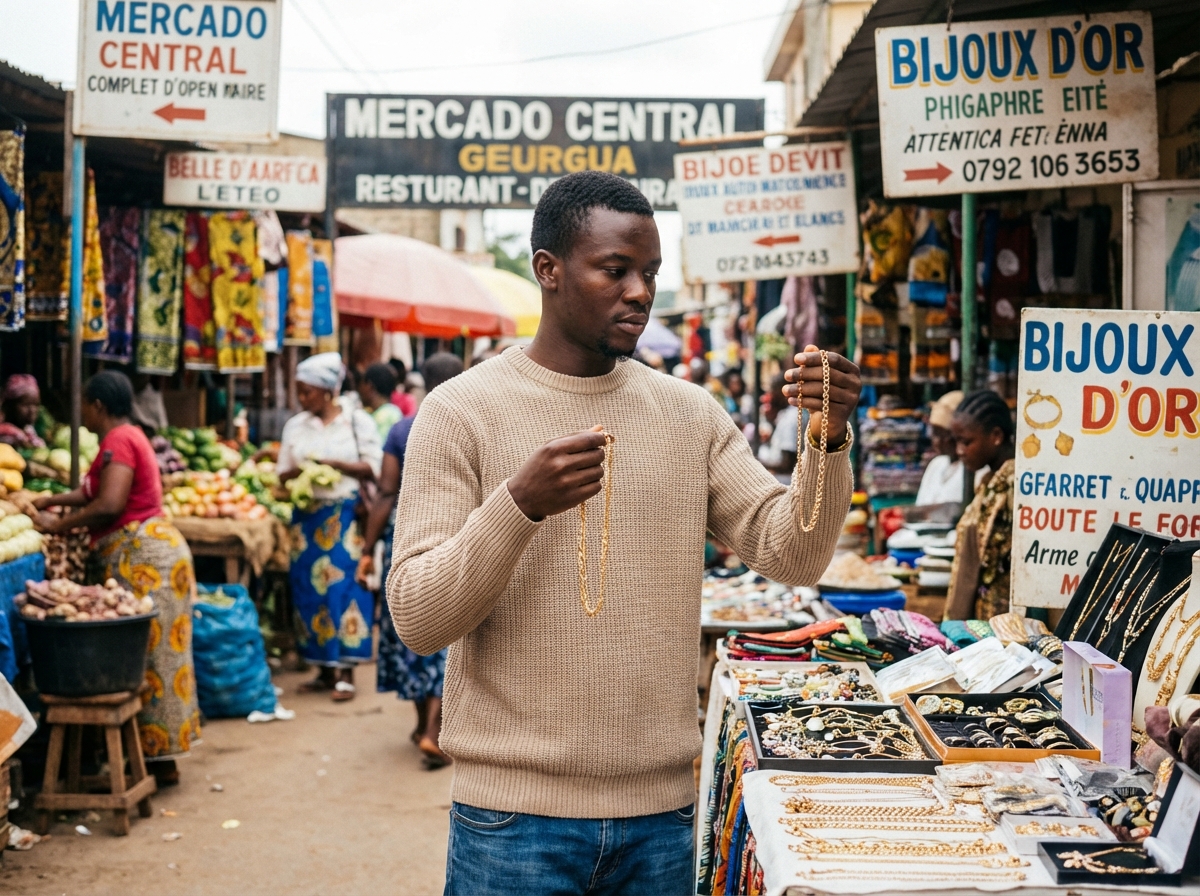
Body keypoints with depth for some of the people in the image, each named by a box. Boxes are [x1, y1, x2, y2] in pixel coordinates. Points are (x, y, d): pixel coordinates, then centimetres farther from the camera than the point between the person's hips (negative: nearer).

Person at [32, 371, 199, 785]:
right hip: (152, 550, 10)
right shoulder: (129, 435, 17)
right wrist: (53, 500, 27)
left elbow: (109, 505, -23)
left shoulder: (117, 441, -13)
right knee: (149, 654, 11)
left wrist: (59, 525, -12)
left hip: (141, 558, -10)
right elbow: (98, 491, 26)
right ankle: (161, 754, 15)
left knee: (145, 656, -5)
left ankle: (160, 758, 1)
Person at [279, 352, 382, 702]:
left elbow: (373, 468, -5)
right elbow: (282, 473, 13)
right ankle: (324, 669, 12)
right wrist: (296, 473, -10)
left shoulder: (358, 421, 0)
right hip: (308, 516, 4)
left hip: (345, 516, -4)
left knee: (343, 588, -8)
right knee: (309, 589, 3)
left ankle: (345, 672, -4)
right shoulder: (295, 426, 12)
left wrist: (333, 464, -16)